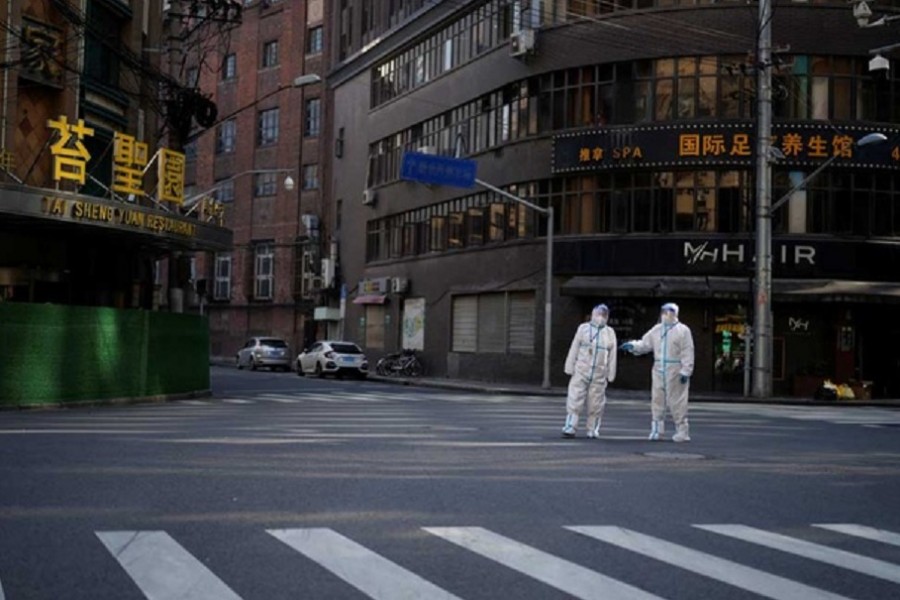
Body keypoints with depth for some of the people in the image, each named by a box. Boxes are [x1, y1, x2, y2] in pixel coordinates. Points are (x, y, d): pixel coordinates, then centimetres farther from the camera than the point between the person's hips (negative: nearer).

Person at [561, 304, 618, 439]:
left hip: (599, 375, 1)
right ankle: (570, 428, -1)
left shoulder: (610, 333, 9)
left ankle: (593, 430, 13)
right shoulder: (583, 328, 6)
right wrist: (570, 368, 1)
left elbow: (612, 356, 8)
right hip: (581, 371, -1)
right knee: (575, 400, -5)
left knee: (596, 404, 3)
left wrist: (610, 375, 4)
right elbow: (574, 349, 6)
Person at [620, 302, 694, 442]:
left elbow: (687, 352, -9)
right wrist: (632, 345, -7)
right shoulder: (656, 330, 12)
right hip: (659, 370, 6)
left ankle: (682, 431, 7)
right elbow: (645, 344, 12)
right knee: (657, 401, 7)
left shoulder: (683, 330, -5)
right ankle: (657, 431, 14)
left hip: (675, 371, -6)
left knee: (676, 402, -2)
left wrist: (686, 371, -15)